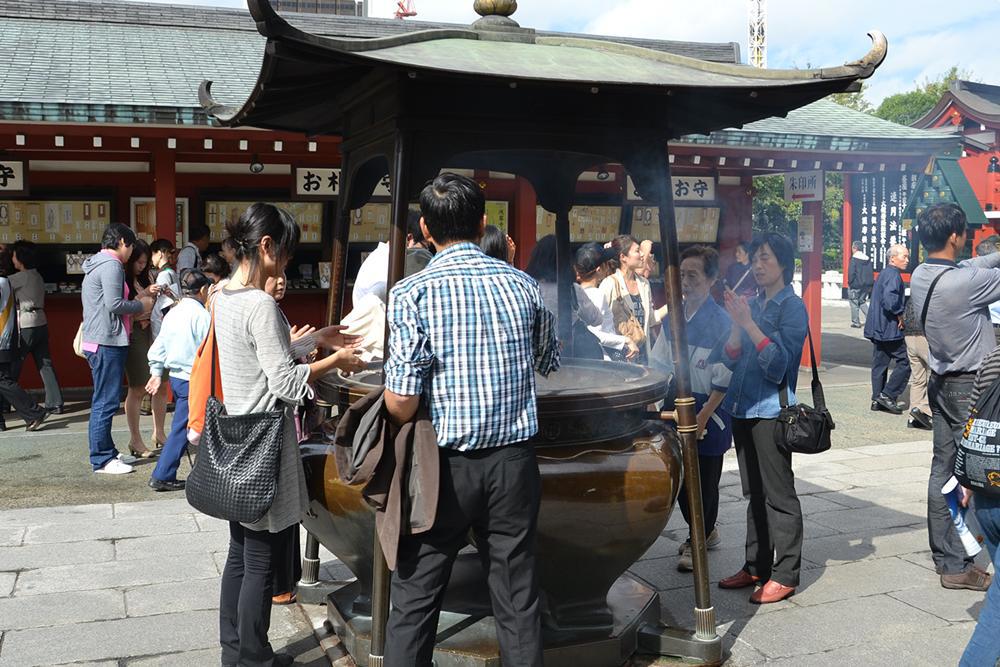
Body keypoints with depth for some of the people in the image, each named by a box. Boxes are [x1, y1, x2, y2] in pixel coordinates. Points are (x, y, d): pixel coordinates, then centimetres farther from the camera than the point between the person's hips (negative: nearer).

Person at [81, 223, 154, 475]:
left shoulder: (97, 264, 19)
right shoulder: (111, 265, -13)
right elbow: (114, 304, -21)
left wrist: (136, 299, 13)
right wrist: (141, 306, -6)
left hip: (96, 341, 11)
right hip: (107, 342, -11)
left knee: (104, 401, 16)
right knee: (106, 402, -6)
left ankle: (107, 452, 24)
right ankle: (102, 459, -1)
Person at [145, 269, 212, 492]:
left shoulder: (172, 313, 9)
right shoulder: (202, 315, -14)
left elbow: (158, 347, 12)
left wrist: (156, 374, 19)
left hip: (175, 377, 9)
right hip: (192, 380, -8)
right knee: (181, 429, -1)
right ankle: (162, 477, 5)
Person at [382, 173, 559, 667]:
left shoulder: (412, 293, -10)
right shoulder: (522, 285, 1)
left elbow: (401, 403, -16)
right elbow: (548, 362, 14)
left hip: (445, 464, -3)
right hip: (513, 460, 3)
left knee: (415, 599, 11)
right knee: (518, 601, 12)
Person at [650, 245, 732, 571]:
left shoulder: (721, 322, -14)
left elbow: (724, 380, -14)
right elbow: (659, 363, 13)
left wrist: (702, 417, -17)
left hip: (708, 410, -6)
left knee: (704, 479, 5)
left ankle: (697, 540, 24)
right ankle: (707, 532, 34)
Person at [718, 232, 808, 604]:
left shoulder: (792, 307, -7)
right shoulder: (752, 305, 12)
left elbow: (778, 364, -16)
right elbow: (732, 361, 8)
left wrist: (749, 323, -20)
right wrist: (736, 323, -6)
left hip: (771, 410, -7)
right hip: (744, 408, 8)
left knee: (779, 494, -1)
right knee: (755, 493, 15)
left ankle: (785, 574, 7)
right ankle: (756, 566, 24)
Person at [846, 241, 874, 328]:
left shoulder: (854, 259, -12)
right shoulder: (868, 259, 9)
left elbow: (851, 273, -16)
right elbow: (871, 273, 12)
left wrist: (850, 283, -5)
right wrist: (870, 284, 16)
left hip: (855, 285, -7)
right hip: (866, 285, 7)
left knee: (854, 303, 3)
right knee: (862, 302, 19)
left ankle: (856, 322, 5)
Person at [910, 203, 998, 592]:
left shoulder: (920, 276, 2)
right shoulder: (964, 282, -24)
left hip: (942, 382, 9)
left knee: (943, 469, 13)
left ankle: (943, 555, 22)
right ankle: (957, 566, 2)